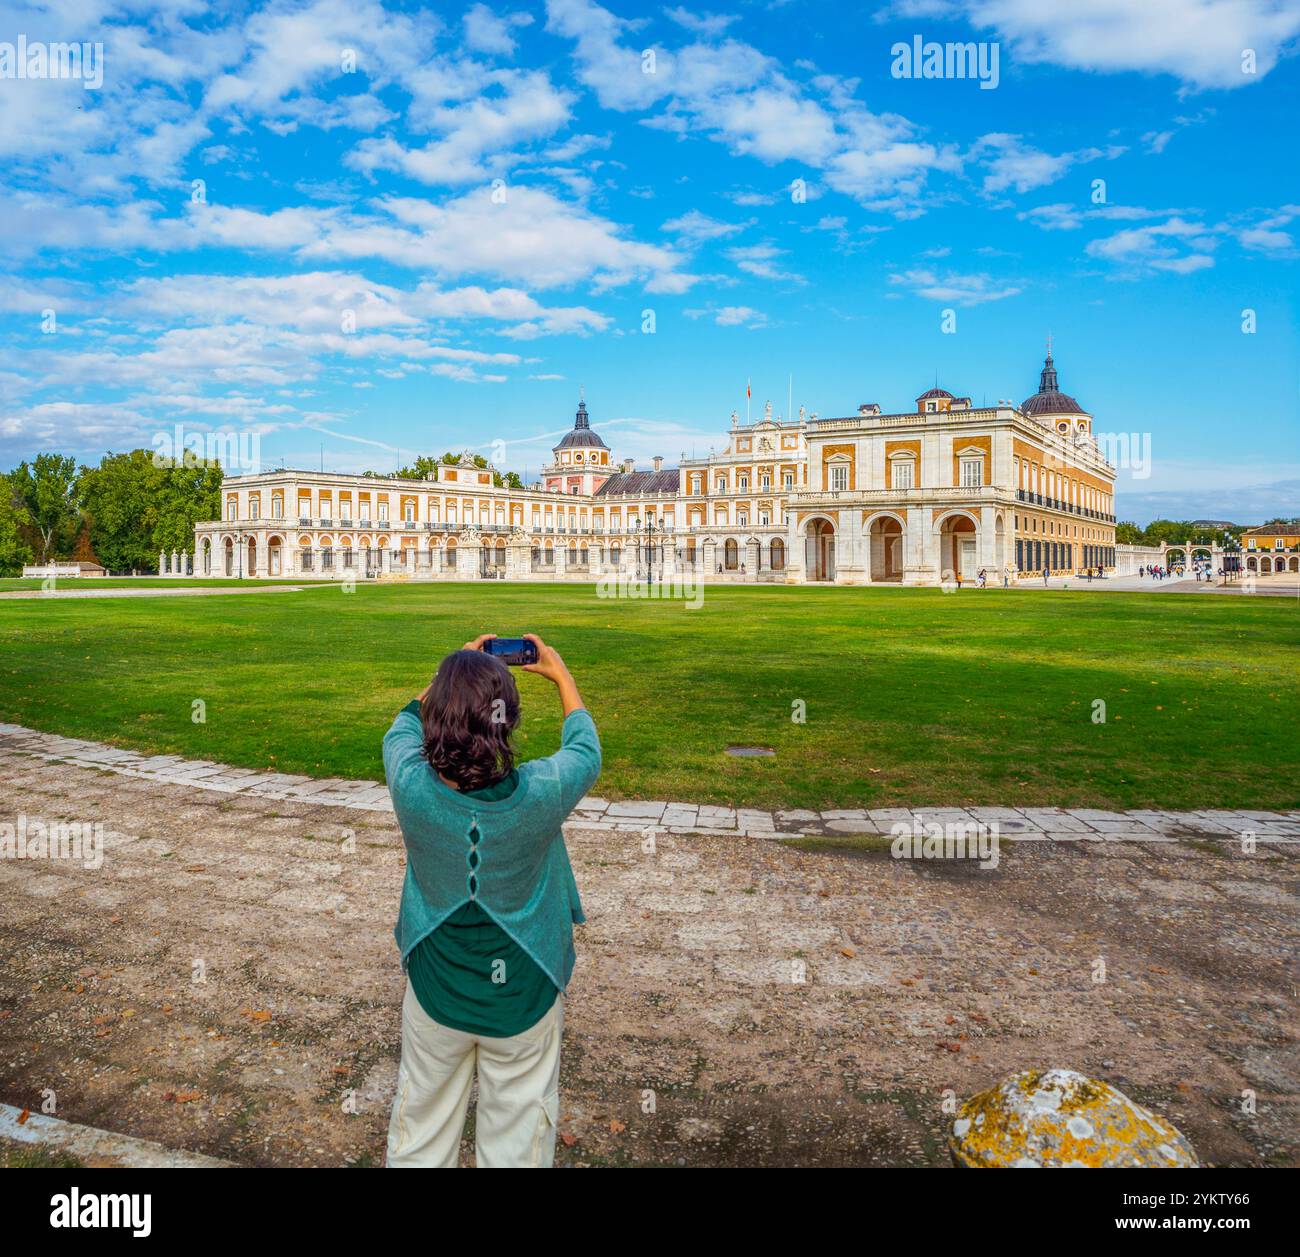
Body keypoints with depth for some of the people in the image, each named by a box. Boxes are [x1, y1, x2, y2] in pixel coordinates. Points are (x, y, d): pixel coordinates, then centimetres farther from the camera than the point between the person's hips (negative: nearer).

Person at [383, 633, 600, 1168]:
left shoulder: (411, 788, -25)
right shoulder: (539, 794, -28)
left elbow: (407, 722, 0)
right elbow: (584, 748, -3)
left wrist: (458, 672, 11)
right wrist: (560, 673, 10)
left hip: (435, 993, 2)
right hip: (524, 998, -1)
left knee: (421, 1128, 25)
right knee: (517, 1139, 20)